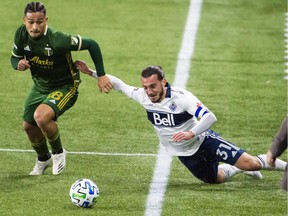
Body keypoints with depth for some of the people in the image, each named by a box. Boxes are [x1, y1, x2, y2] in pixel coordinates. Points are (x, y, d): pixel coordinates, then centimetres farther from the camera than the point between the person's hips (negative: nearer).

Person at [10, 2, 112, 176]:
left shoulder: (57, 40, -34)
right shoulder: (22, 34, -16)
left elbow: (92, 44, -25)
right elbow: (15, 57, 2)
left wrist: (101, 75, -23)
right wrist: (19, 64, -23)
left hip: (65, 85, -7)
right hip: (40, 85, 7)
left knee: (42, 117, -30)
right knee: (28, 125, 12)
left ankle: (58, 152, 0)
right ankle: (43, 159, 44)